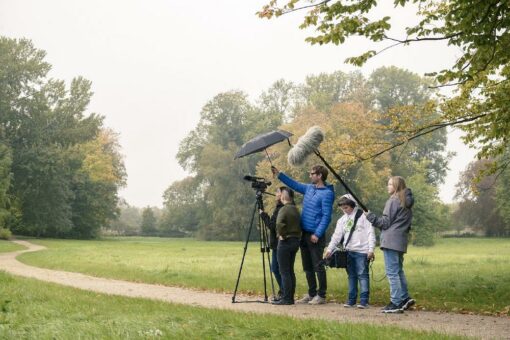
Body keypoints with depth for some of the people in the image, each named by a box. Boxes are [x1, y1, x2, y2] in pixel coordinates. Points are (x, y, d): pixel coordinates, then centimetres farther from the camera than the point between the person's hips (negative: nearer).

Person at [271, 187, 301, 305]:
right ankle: (290, 297, 16)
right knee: (290, 271, 13)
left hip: (285, 242, -8)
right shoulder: (296, 210, 12)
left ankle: (286, 298, -5)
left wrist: (281, 235, -15)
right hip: (295, 241, 8)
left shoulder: (284, 209, -14)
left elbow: (279, 224, -27)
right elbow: (299, 226, 16)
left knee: (284, 272, -5)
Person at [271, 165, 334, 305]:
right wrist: (279, 174, 23)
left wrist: (318, 234, -20)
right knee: (307, 266, 13)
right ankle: (311, 294, 22)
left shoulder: (327, 193, -12)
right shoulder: (309, 188, 11)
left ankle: (321, 296, 4)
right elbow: (294, 184, 26)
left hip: (315, 236, -8)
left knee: (318, 266, -3)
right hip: (304, 233, 8)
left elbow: (326, 216, -16)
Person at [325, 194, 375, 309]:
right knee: (351, 276, 9)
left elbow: (371, 233, -5)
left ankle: (364, 300, -7)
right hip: (348, 252, 6)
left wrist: (371, 249, -12)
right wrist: (330, 249, 2)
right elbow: (337, 235, 13)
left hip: (361, 251, -6)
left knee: (362, 275, -7)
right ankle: (351, 299, 12)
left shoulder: (363, 216, -2)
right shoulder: (342, 220, 15)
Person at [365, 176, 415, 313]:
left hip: (391, 241, -9)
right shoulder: (407, 203, 17)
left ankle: (396, 303, -7)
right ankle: (405, 298, 17)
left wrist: (370, 216, -1)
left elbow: (385, 222, -10)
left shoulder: (393, 201, -9)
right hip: (402, 241, 9)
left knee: (392, 272, -7)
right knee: (399, 271, 18)